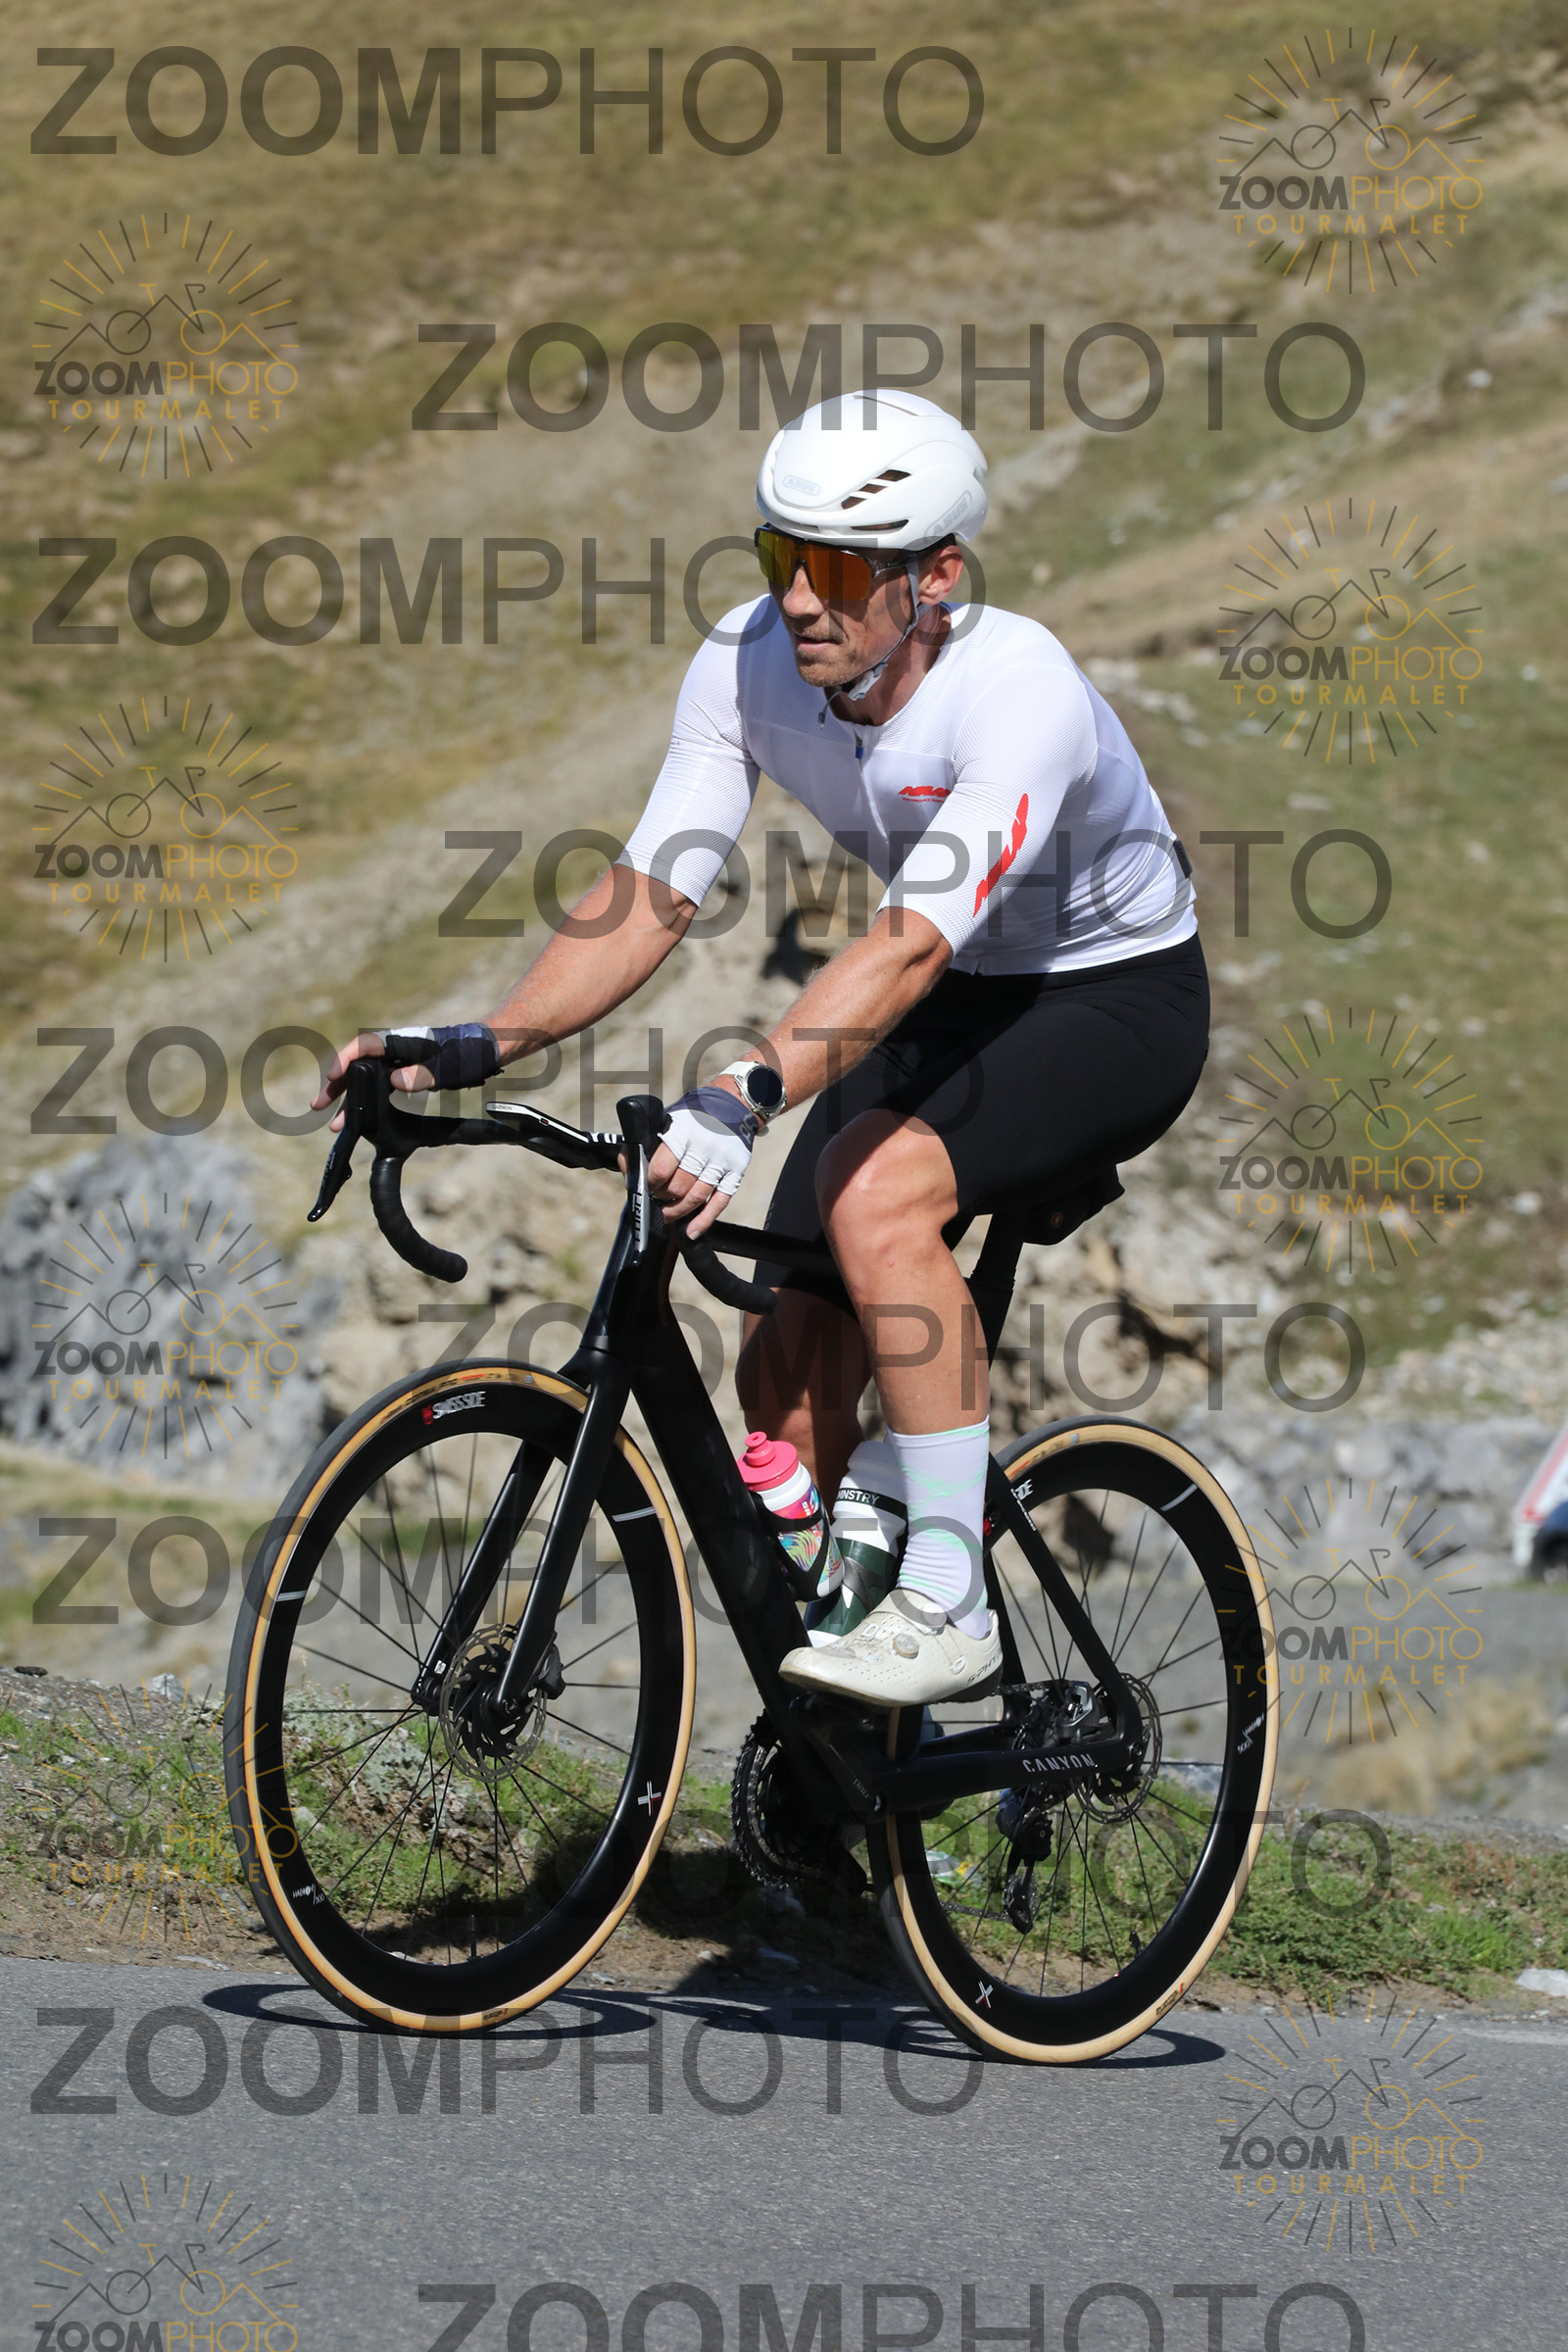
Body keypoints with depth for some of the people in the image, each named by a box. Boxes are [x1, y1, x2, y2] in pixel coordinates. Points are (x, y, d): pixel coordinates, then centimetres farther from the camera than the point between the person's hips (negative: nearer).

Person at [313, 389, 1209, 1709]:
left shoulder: (1018, 695, -33)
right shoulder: (748, 665, -16)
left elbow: (908, 945, -44)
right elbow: (649, 899, -16)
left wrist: (746, 1099, -58)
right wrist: (479, 1045, -31)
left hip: (1117, 1002, -6)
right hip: (951, 1005, 6)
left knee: (876, 1188, -33)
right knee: (790, 1366, -3)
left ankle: (949, 1604, -25)